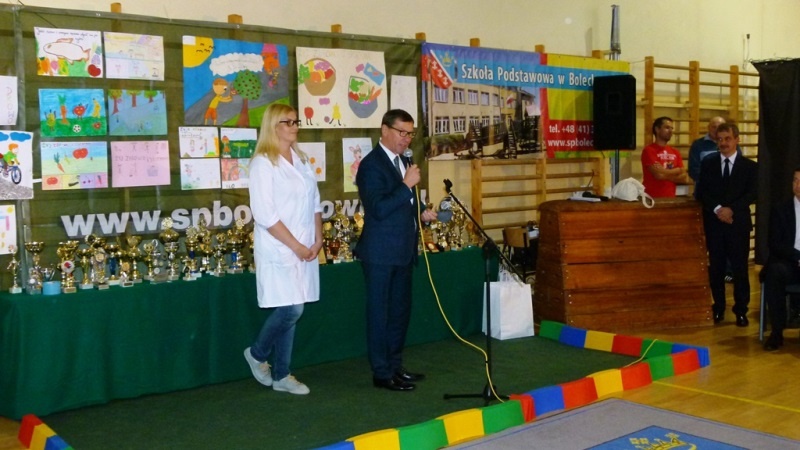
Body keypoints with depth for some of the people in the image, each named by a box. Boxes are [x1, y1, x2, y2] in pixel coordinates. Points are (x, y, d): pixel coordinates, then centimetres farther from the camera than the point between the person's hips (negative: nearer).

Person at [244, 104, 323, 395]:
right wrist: (295, 246, -14)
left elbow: (315, 203, 14)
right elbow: (264, 214, -15)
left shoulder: (302, 160, 12)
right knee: (290, 310, -11)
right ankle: (257, 354, 15)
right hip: (278, 251, -6)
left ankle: (281, 376, 19)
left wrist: (317, 240, 1)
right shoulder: (263, 162, -9)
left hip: (305, 251, 6)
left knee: (290, 311, 9)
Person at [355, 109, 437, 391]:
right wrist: (407, 184, -24)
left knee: (400, 310, 16)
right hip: (381, 253, -9)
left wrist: (422, 212, 6)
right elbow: (379, 209, -24)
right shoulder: (371, 164, -14)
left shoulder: (403, 161, 13)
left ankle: (395, 366, 28)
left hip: (403, 250, 9)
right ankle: (382, 373, 9)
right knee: (379, 313, 1)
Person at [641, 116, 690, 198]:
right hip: (652, 198, -6)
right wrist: (678, 170, -1)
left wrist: (665, 173, -7)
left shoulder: (675, 152, 13)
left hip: (670, 198, 6)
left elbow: (685, 178, 7)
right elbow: (659, 175, -16)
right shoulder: (649, 150, -6)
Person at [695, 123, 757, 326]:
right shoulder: (707, 164, 10)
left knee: (739, 268, 0)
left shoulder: (750, 166, 6)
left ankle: (741, 311, 8)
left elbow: (752, 194, -3)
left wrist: (732, 209, -16)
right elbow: (701, 192, 2)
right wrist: (717, 209, -13)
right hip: (714, 224, 2)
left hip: (739, 224, -1)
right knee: (716, 268, 5)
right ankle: (718, 308, 14)